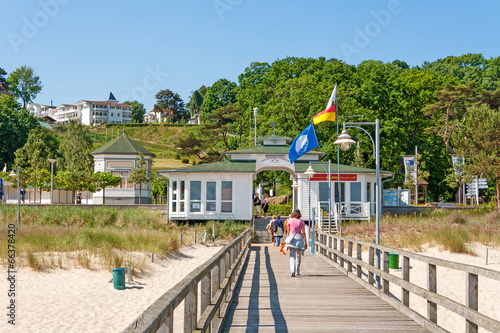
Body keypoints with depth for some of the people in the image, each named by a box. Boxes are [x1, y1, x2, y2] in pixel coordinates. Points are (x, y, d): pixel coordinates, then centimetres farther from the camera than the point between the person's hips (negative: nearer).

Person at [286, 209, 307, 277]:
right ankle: (297, 272, 25)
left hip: (291, 237, -1)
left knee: (292, 255, -5)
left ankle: (293, 271, -24)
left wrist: (287, 240, 16)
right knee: (298, 256, 15)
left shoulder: (290, 221, 1)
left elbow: (288, 232, 5)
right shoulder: (302, 222, 0)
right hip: (299, 238, 1)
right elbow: (303, 233, -2)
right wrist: (305, 242, 1)